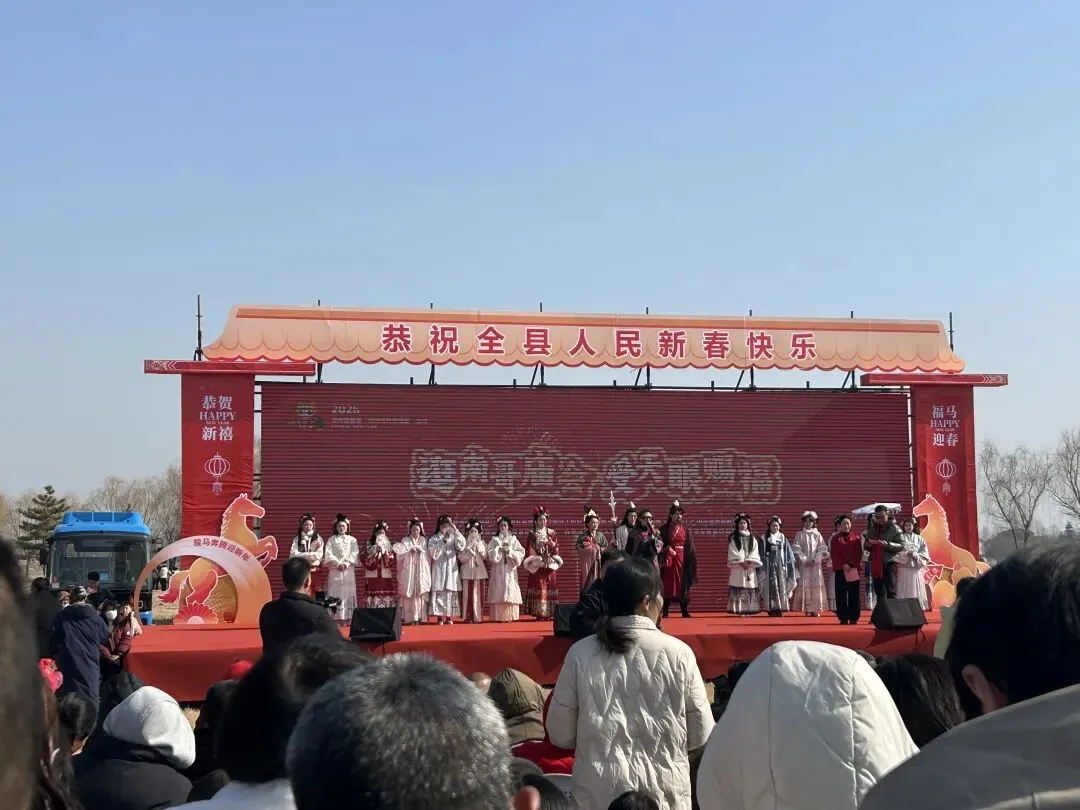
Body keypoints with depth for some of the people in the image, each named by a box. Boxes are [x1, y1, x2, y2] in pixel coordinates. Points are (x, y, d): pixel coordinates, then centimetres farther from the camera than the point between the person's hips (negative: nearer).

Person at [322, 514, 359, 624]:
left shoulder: (352, 540, 11)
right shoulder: (331, 540, 9)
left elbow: (355, 554, 1)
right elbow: (328, 554, -2)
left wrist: (346, 563, -13)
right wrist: (338, 563, -14)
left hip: (348, 570, 0)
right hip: (335, 570, 0)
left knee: (348, 593, -4)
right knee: (335, 593, -6)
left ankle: (348, 618, -5)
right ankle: (336, 618, -7)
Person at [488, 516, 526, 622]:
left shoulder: (514, 540, 11)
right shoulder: (494, 540, 9)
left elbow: (520, 554, 3)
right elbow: (490, 554, -2)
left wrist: (510, 552, -10)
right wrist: (500, 550, -13)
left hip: (510, 571, 1)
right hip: (498, 570, -1)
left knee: (510, 592, -5)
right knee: (498, 592, -8)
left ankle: (510, 616, -3)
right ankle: (499, 617, -8)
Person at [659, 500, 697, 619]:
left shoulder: (685, 529, 8)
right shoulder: (664, 529, 3)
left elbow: (690, 546, 6)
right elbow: (661, 545, 0)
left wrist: (691, 560, -2)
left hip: (682, 558, 2)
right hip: (669, 558, -2)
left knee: (683, 584, 2)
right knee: (668, 584, -2)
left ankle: (685, 611, 7)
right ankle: (665, 612, 2)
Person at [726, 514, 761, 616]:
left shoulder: (752, 538, 15)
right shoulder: (733, 538, 6)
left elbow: (754, 552, 8)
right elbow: (732, 552, -1)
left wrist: (749, 562, -9)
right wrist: (741, 562, -12)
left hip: (750, 568, 3)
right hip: (737, 568, -3)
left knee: (750, 589, -3)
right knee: (738, 590, -9)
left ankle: (749, 609, -1)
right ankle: (739, 610, -10)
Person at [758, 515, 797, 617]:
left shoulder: (783, 539, 11)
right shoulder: (764, 539, 6)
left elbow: (789, 556, 11)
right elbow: (761, 555, 3)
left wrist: (789, 569, 5)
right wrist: (762, 569, -4)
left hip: (781, 567, 2)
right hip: (769, 567, -2)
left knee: (781, 587, -2)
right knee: (770, 587, -7)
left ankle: (780, 609, 1)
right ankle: (771, 609, -7)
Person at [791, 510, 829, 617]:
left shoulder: (817, 535, 8)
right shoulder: (799, 534, 5)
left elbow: (822, 549, 3)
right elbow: (796, 549, -2)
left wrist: (815, 560, -10)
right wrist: (805, 560, -12)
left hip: (816, 563, 1)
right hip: (804, 564, -1)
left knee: (816, 584, -3)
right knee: (805, 584, -6)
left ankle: (815, 609, -1)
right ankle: (807, 609, -5)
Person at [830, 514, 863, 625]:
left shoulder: (855, 537, 8)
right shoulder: (835, 538, 4)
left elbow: (859, 553, 3)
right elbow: (834, 554, -3)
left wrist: (852, 565, -10)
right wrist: (843, 565, -14)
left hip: (853, 569, 1)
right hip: (840, 570, -1)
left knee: (854, 594, 0)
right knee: (841, 595, 0)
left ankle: (854, 617, 5)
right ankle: (843, 618, 4)